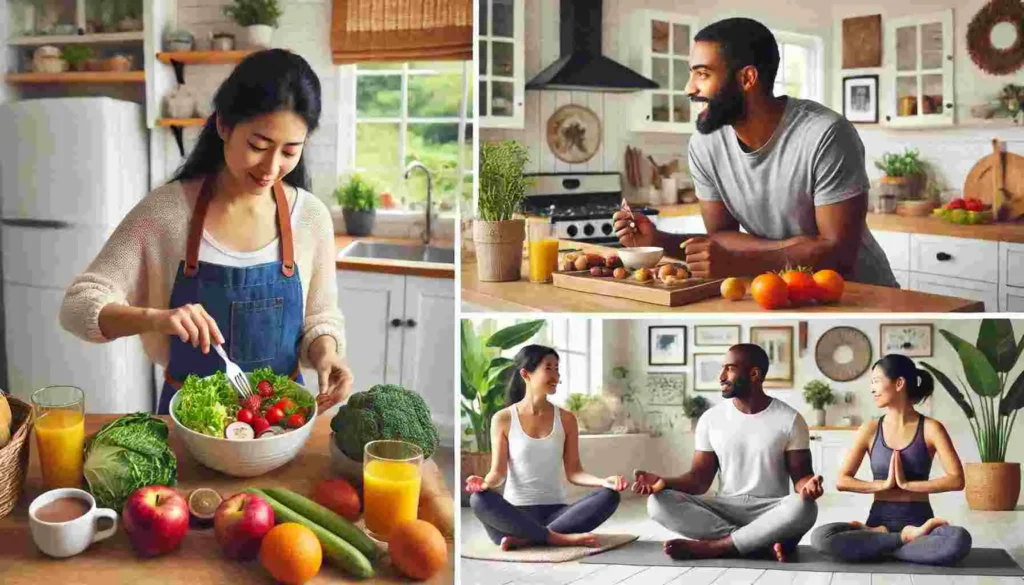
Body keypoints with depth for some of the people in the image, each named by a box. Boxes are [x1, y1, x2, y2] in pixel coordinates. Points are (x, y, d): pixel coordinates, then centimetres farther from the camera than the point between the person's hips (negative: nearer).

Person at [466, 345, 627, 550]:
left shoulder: (565, 419, 8)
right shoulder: (503, 419, 1)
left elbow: (573, 472, 5)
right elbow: (498, 471, -1)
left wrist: (603, 481, -15)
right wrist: (485, 483, -25)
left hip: (555, 512, 3)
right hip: (516, 513, -3)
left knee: (609, 496, -23)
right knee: (479, 500, -34)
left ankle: (524, 539, -31)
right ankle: (558, 538, -32)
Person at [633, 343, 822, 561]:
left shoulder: (790, 419, -2)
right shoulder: (711, 419, 4)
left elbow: (800, 476, -2)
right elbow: (700, 479, 2)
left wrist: (807, 485, -28)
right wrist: (664, 482, -19)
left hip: (771, 510, -2)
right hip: (726, 508, 2)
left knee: (804, 507, -37)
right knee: (659, 502, -25)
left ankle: (712, 546, -28)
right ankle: (765, 545, -28)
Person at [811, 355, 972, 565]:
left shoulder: (930, 428, 0)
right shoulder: (870, 429, 6)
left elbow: (956, 480, -11)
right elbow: (842, 481, 1)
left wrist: (906, 484, -13)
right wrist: (884, 484, -11)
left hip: (918, 520, -2)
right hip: (880, 520, 2)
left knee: (959, 540, -36)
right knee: (821, 537, -27)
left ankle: (874, 544, -18)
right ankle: (906, 539, -14)